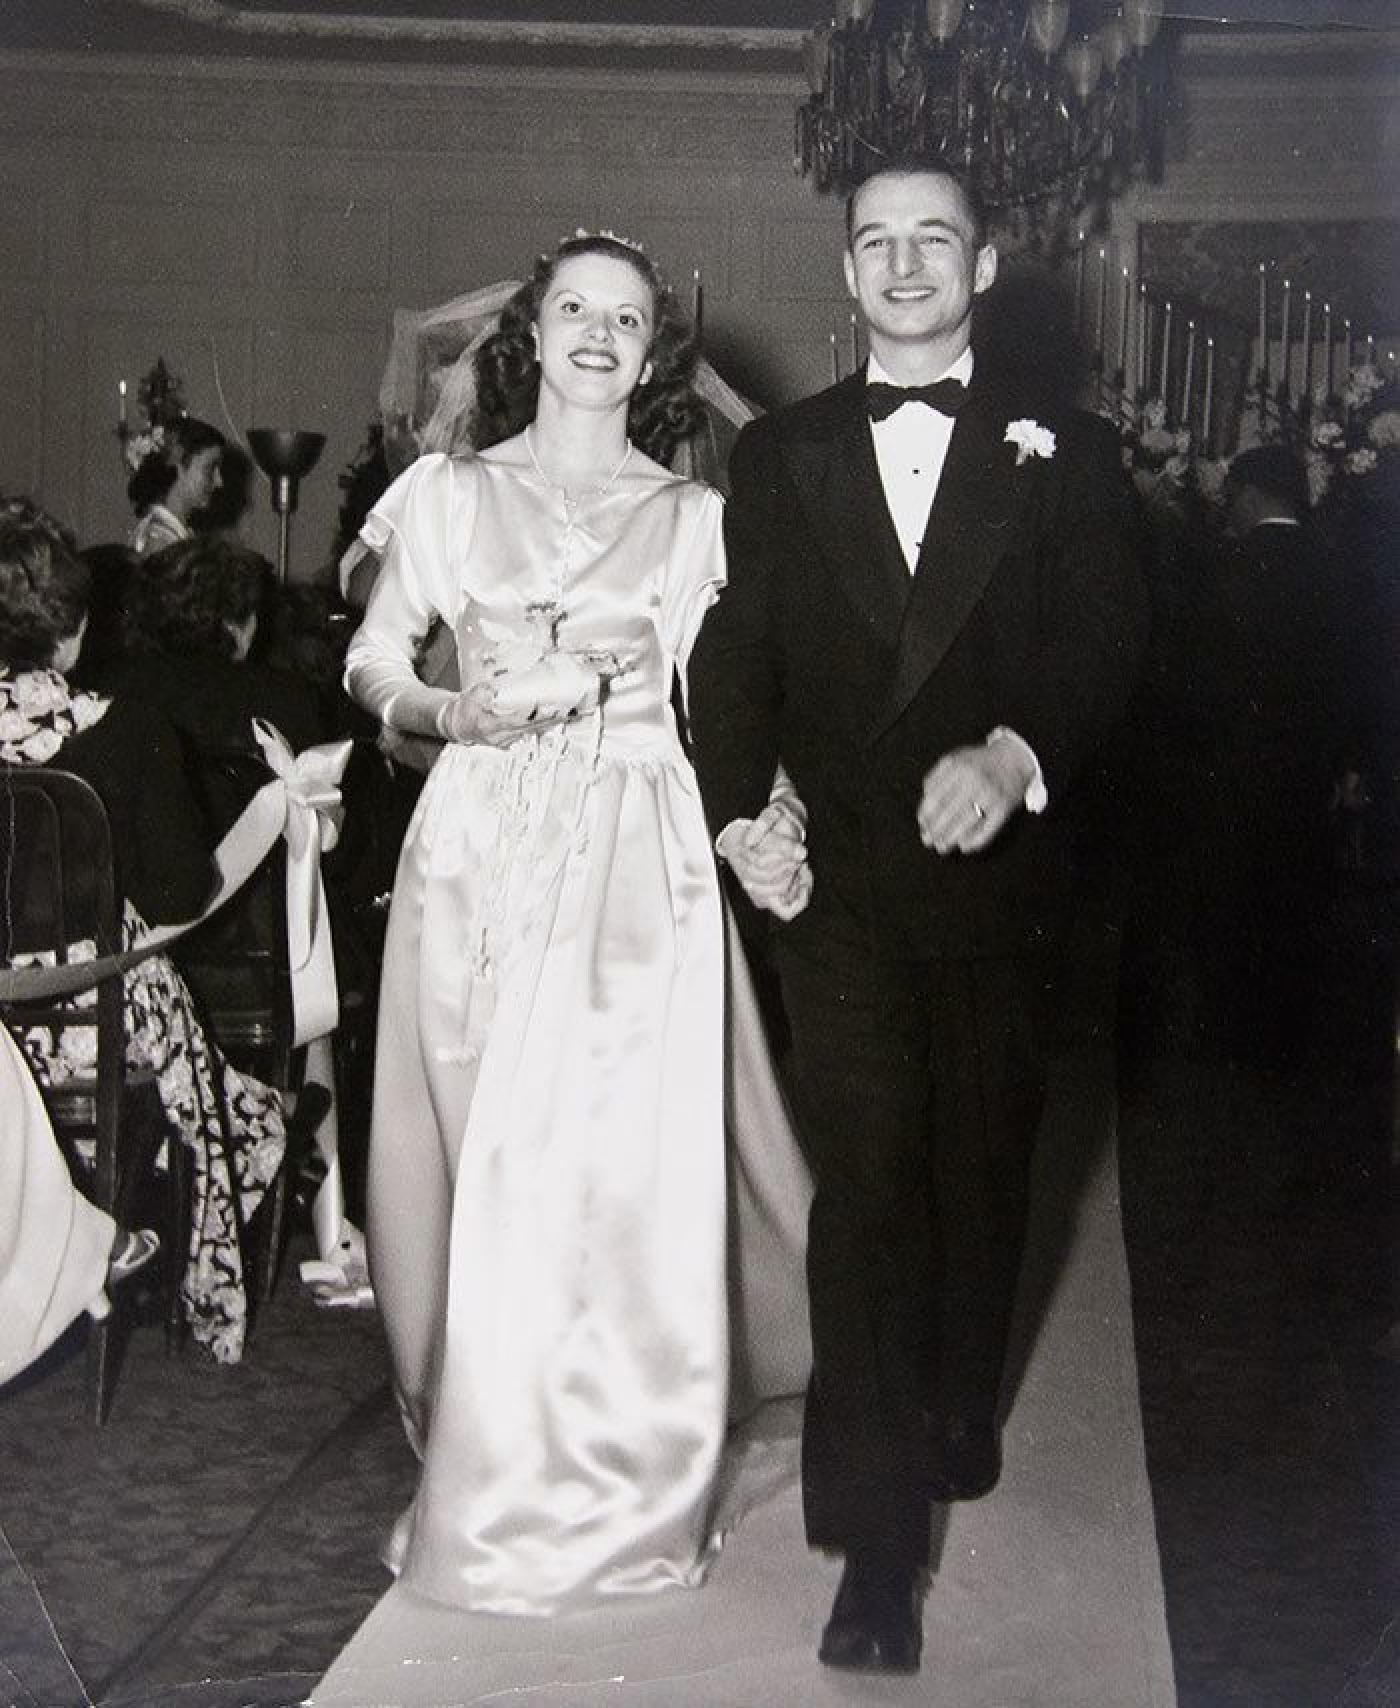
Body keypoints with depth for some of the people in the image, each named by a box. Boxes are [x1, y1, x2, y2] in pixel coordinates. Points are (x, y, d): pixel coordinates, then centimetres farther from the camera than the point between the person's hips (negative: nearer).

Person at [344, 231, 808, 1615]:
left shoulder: (692, 516, 8)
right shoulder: (449, 493, 10)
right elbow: (372, 661, 9)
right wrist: (456, 712, -10)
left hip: (635, 863, -1)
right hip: (478, 848, 1)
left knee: (616, 1162, -2)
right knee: (477, 1152, 4)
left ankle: (607, 1476, 13)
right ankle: (482, 1461, 20)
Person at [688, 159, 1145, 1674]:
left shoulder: (1065, 457, 5)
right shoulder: (778, 457, 9)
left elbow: (1104, 640, -6)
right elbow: (735, 652, 4)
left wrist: (1016, 750, -26)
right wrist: (739, 810, -13)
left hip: (997, 873, 1)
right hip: (837, 882, 0)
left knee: (981, 1168, 14)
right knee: (866, 1182, -5)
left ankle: (956, 1418, 38)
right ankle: (877, 1534, 0)